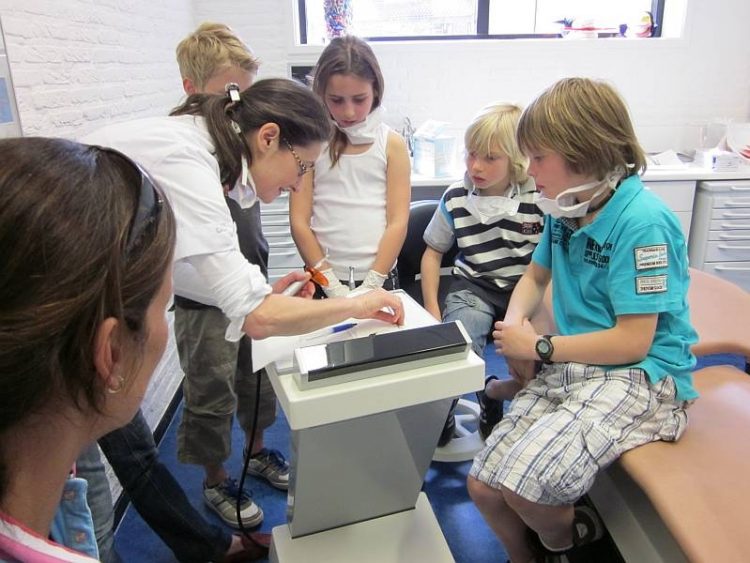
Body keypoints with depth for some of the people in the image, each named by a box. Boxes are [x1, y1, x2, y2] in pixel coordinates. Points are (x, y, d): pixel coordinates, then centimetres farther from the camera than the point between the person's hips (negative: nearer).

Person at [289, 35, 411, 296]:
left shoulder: (392, 144, -1)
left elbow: (398, 222, -5)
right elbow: (299, 222, -5)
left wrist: (370, 285, -13)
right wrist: (332, 285, -11)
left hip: (379, 277, 0)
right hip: (324, 278, 0)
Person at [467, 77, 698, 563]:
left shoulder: (641, 222, -18)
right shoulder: (564, 209, 5)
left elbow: (633, 341, -19)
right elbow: (536, 276, 23)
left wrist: (539, 346, -11)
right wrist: (515, 322, 2)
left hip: (641, 377, -7)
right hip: (569, 369, 7)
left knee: (526, 484, -25)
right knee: (483, 485, -3)